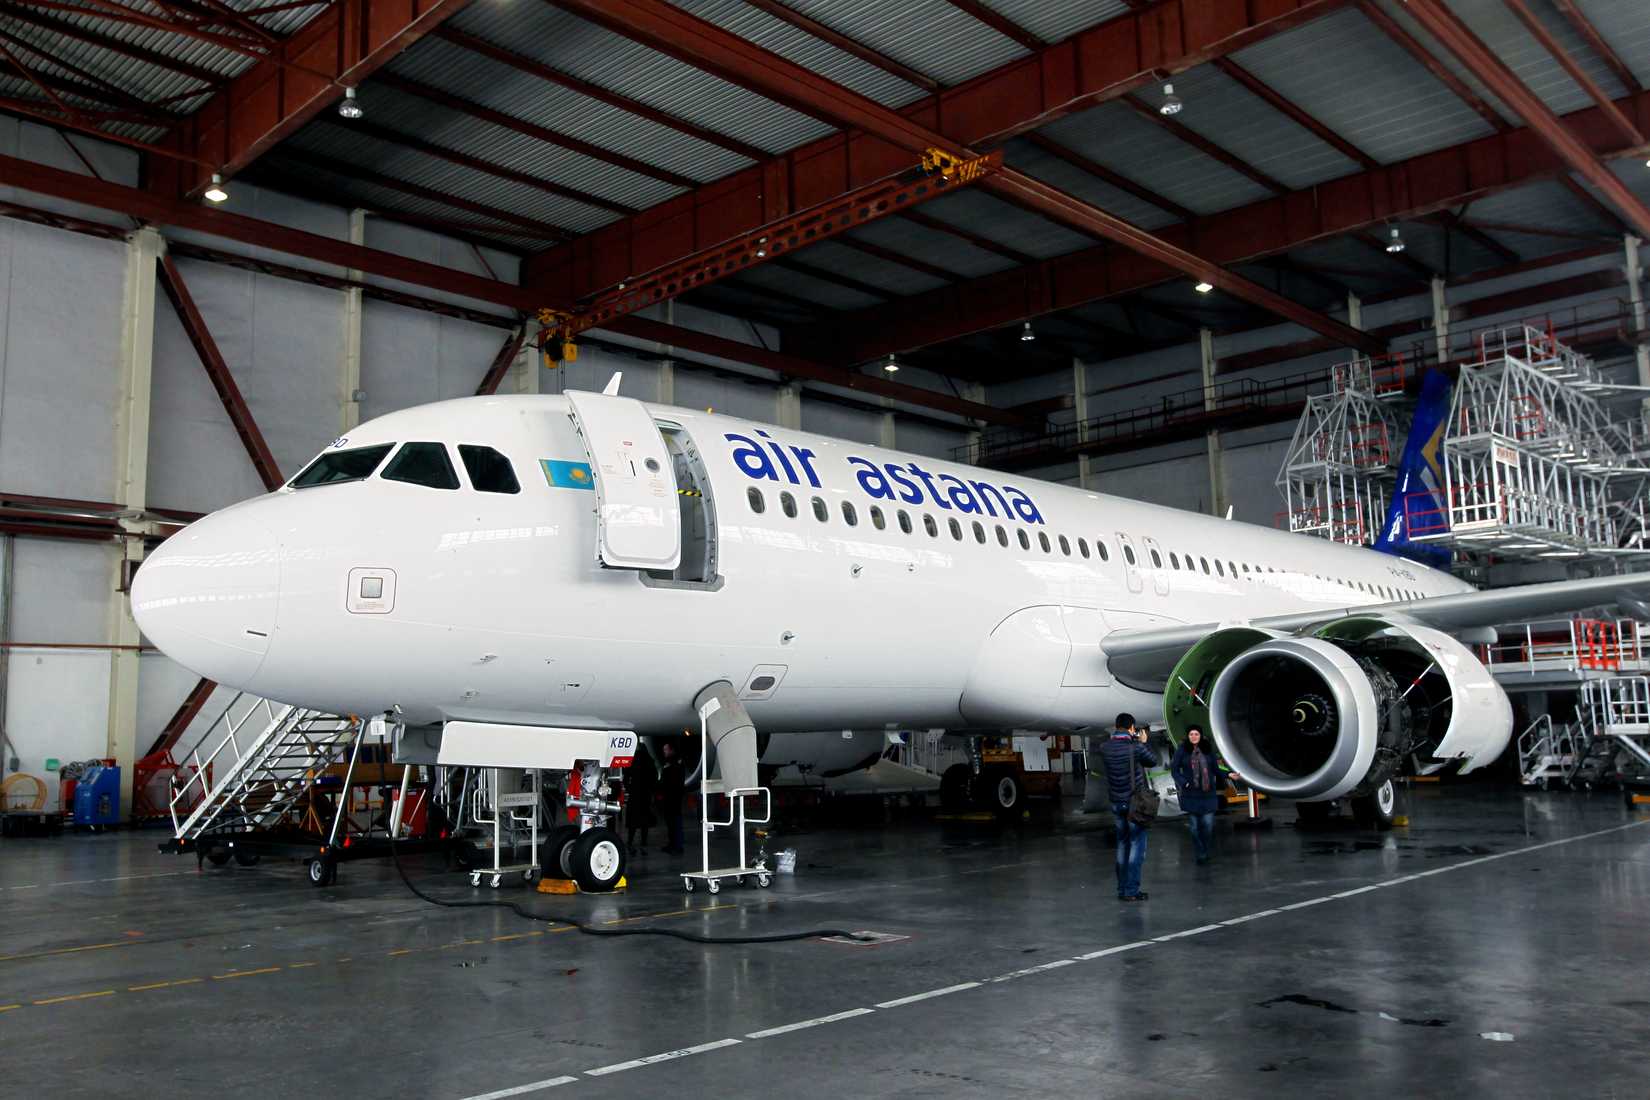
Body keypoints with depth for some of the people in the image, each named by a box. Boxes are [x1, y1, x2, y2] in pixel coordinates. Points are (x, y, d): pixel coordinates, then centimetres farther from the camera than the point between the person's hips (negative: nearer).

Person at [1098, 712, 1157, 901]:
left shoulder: (1105, 748, -5)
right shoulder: (1136, 748, -17)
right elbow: (1153, 761, 2)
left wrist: (1114, 736, 11)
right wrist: (1143, 742, 13)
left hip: (1116, 802, 5)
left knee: (1122, 844, 15)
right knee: (1137, 845, 1)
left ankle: (1122, 889, 18)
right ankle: (1131, 890, -2)